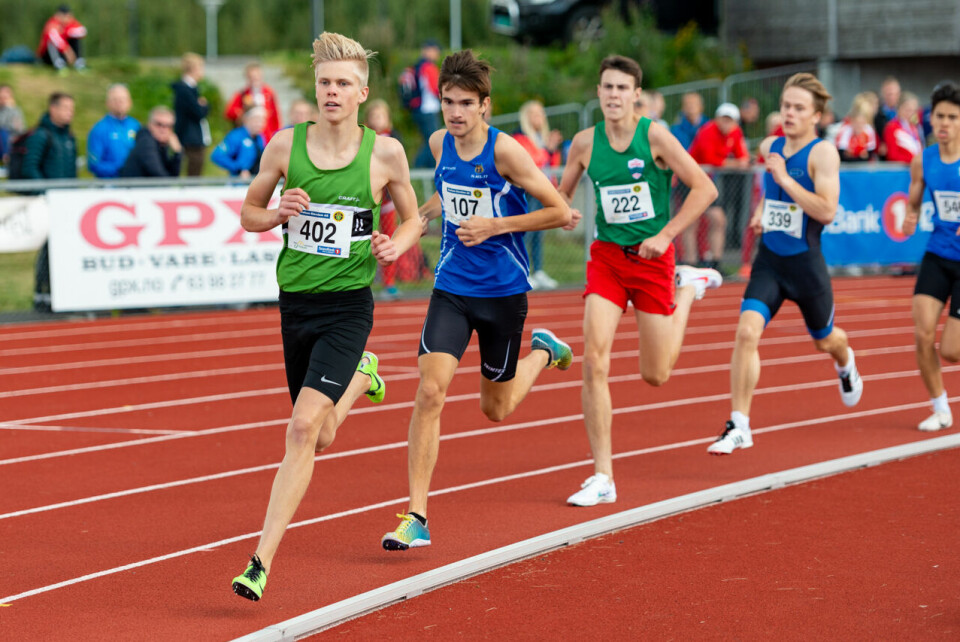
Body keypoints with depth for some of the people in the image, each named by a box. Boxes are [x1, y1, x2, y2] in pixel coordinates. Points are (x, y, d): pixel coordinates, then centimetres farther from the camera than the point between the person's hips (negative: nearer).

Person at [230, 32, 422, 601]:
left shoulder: (385, 152, -3)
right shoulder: (286, 144, 0)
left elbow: (413, 218, 12)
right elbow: (249, 214, 10)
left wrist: (395, 246, -10)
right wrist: (280, 213, -12)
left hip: (349, 303, -3)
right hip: (296, 299, 3)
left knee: (304, 427, -18)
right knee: (319, 438, 15)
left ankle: (262, 562, -16)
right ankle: (362, 375, 49)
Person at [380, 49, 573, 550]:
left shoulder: (504, 151, -15)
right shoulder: (439, 144, 1)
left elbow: (561, 212, -13)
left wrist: (494, 226, -17)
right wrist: (422, 213, 9)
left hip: (504, 291, -3)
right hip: (452, 287, 3)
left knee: (495, 409, 12)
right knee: (430, 391, -16)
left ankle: (543, 351, 46)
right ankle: (416, 517, -13)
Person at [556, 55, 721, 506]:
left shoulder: (654, 136, -10)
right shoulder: (585, 143, -1)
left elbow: (704, 188, -9)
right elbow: (560, 193, 15)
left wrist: (665, 236, -15)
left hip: (652, 258, -2)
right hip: (606, 254, 2)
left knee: (655, 375, 7)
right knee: (594, 361, -15)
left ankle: (688, 289, 36)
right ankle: (602, 477, -8)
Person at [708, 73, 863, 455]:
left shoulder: (822, 153, -13)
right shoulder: (770, 147, 5)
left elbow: (827, 211, -25)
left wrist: (785, 179, -26)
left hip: (805, 263, -3)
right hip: (768, 261, 4)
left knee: (824, 340, 19)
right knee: (747, 331, -18)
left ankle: (845, 364, 59)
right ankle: (739, 426, -16)